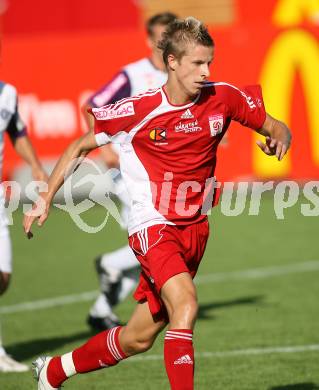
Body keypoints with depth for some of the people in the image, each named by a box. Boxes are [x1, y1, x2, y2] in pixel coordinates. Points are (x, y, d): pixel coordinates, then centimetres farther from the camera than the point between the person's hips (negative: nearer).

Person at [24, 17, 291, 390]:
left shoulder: (223, 99, -5)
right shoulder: (136, 111, -13)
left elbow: (275, 127, 8)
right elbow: (79, 147, 1)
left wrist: (279, 138, -16)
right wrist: (47, 197, -4)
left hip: (194, 229, 5)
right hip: (153, 226, -5)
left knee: (140, 337, 11)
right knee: (185, 304, -31)